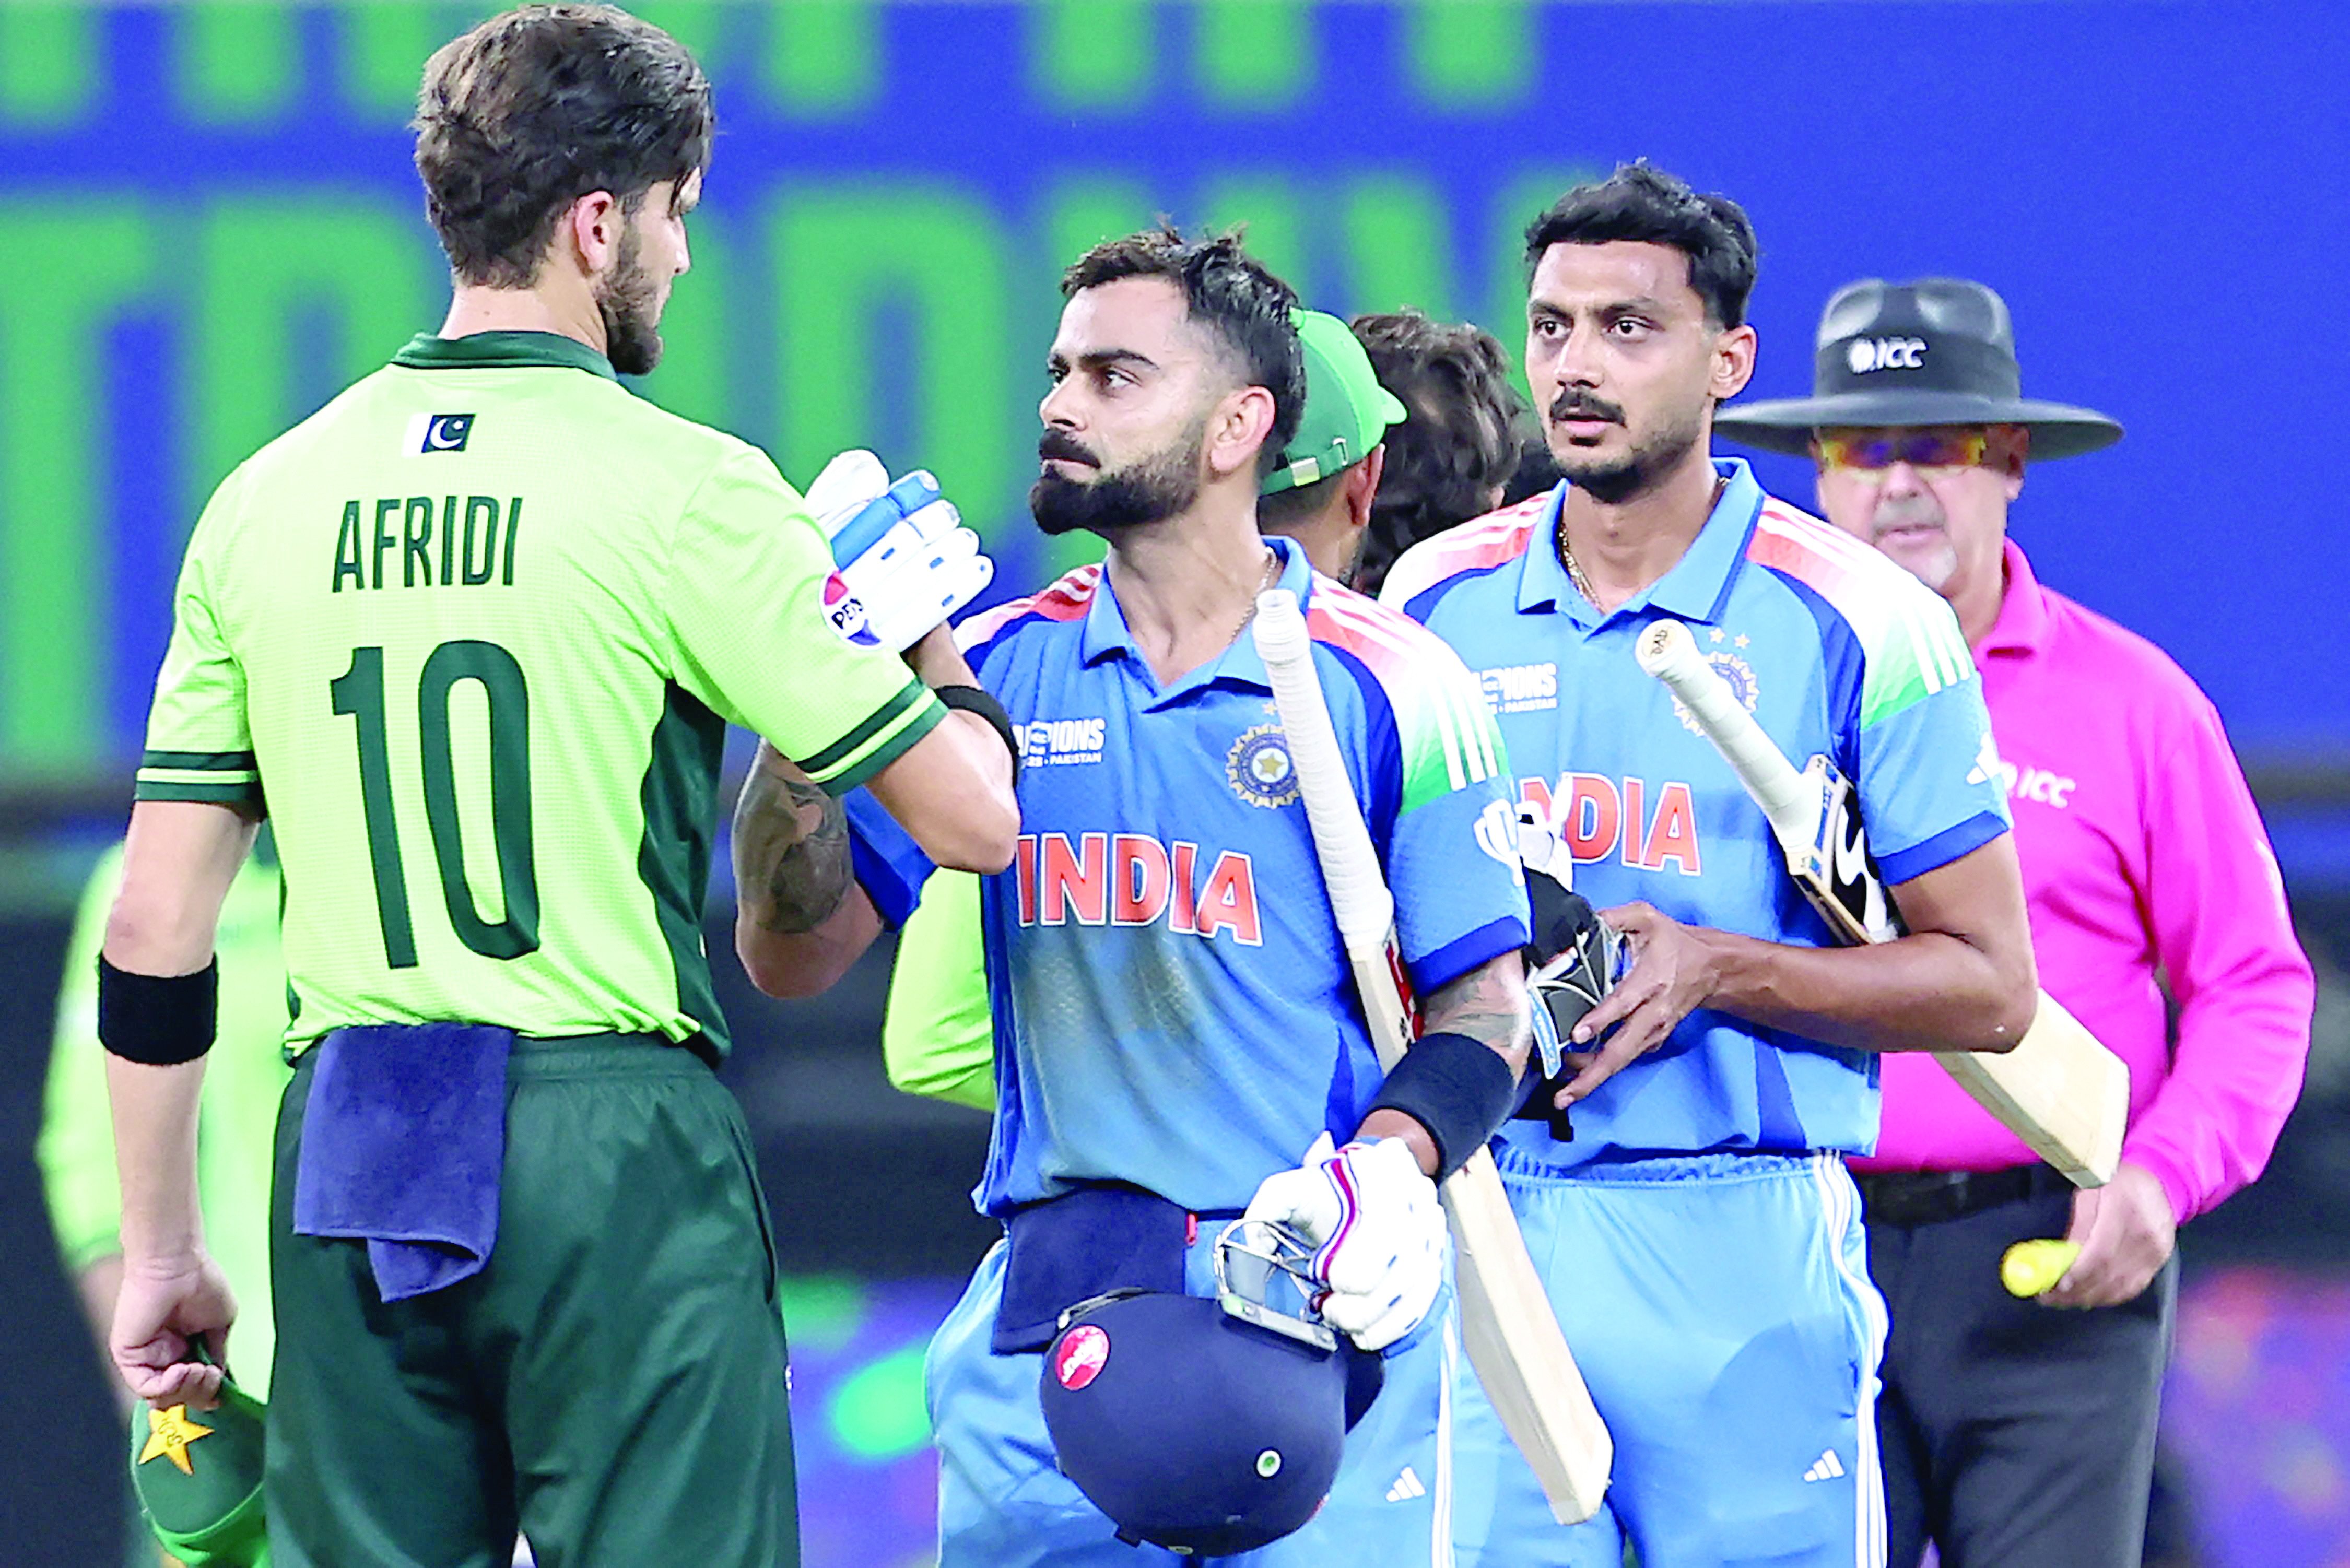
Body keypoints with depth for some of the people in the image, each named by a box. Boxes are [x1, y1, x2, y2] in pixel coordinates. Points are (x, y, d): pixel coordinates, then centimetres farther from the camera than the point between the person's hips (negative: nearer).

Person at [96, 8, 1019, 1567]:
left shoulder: (268, 500, 8)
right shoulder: (682, 490, -5)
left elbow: (156, 932, 8)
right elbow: (972, 818, -2)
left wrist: (160, 1249, 16)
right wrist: (933, 649, 20)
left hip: (348, 1157, 4)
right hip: (610, 1136, -4)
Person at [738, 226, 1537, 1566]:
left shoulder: (1385, 686, 0)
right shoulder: (1004, 669, 10)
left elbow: (1484, 1008, 1)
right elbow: (793, 961, 7)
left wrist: (1386, 1170, -18)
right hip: (1049, 1306, 3)